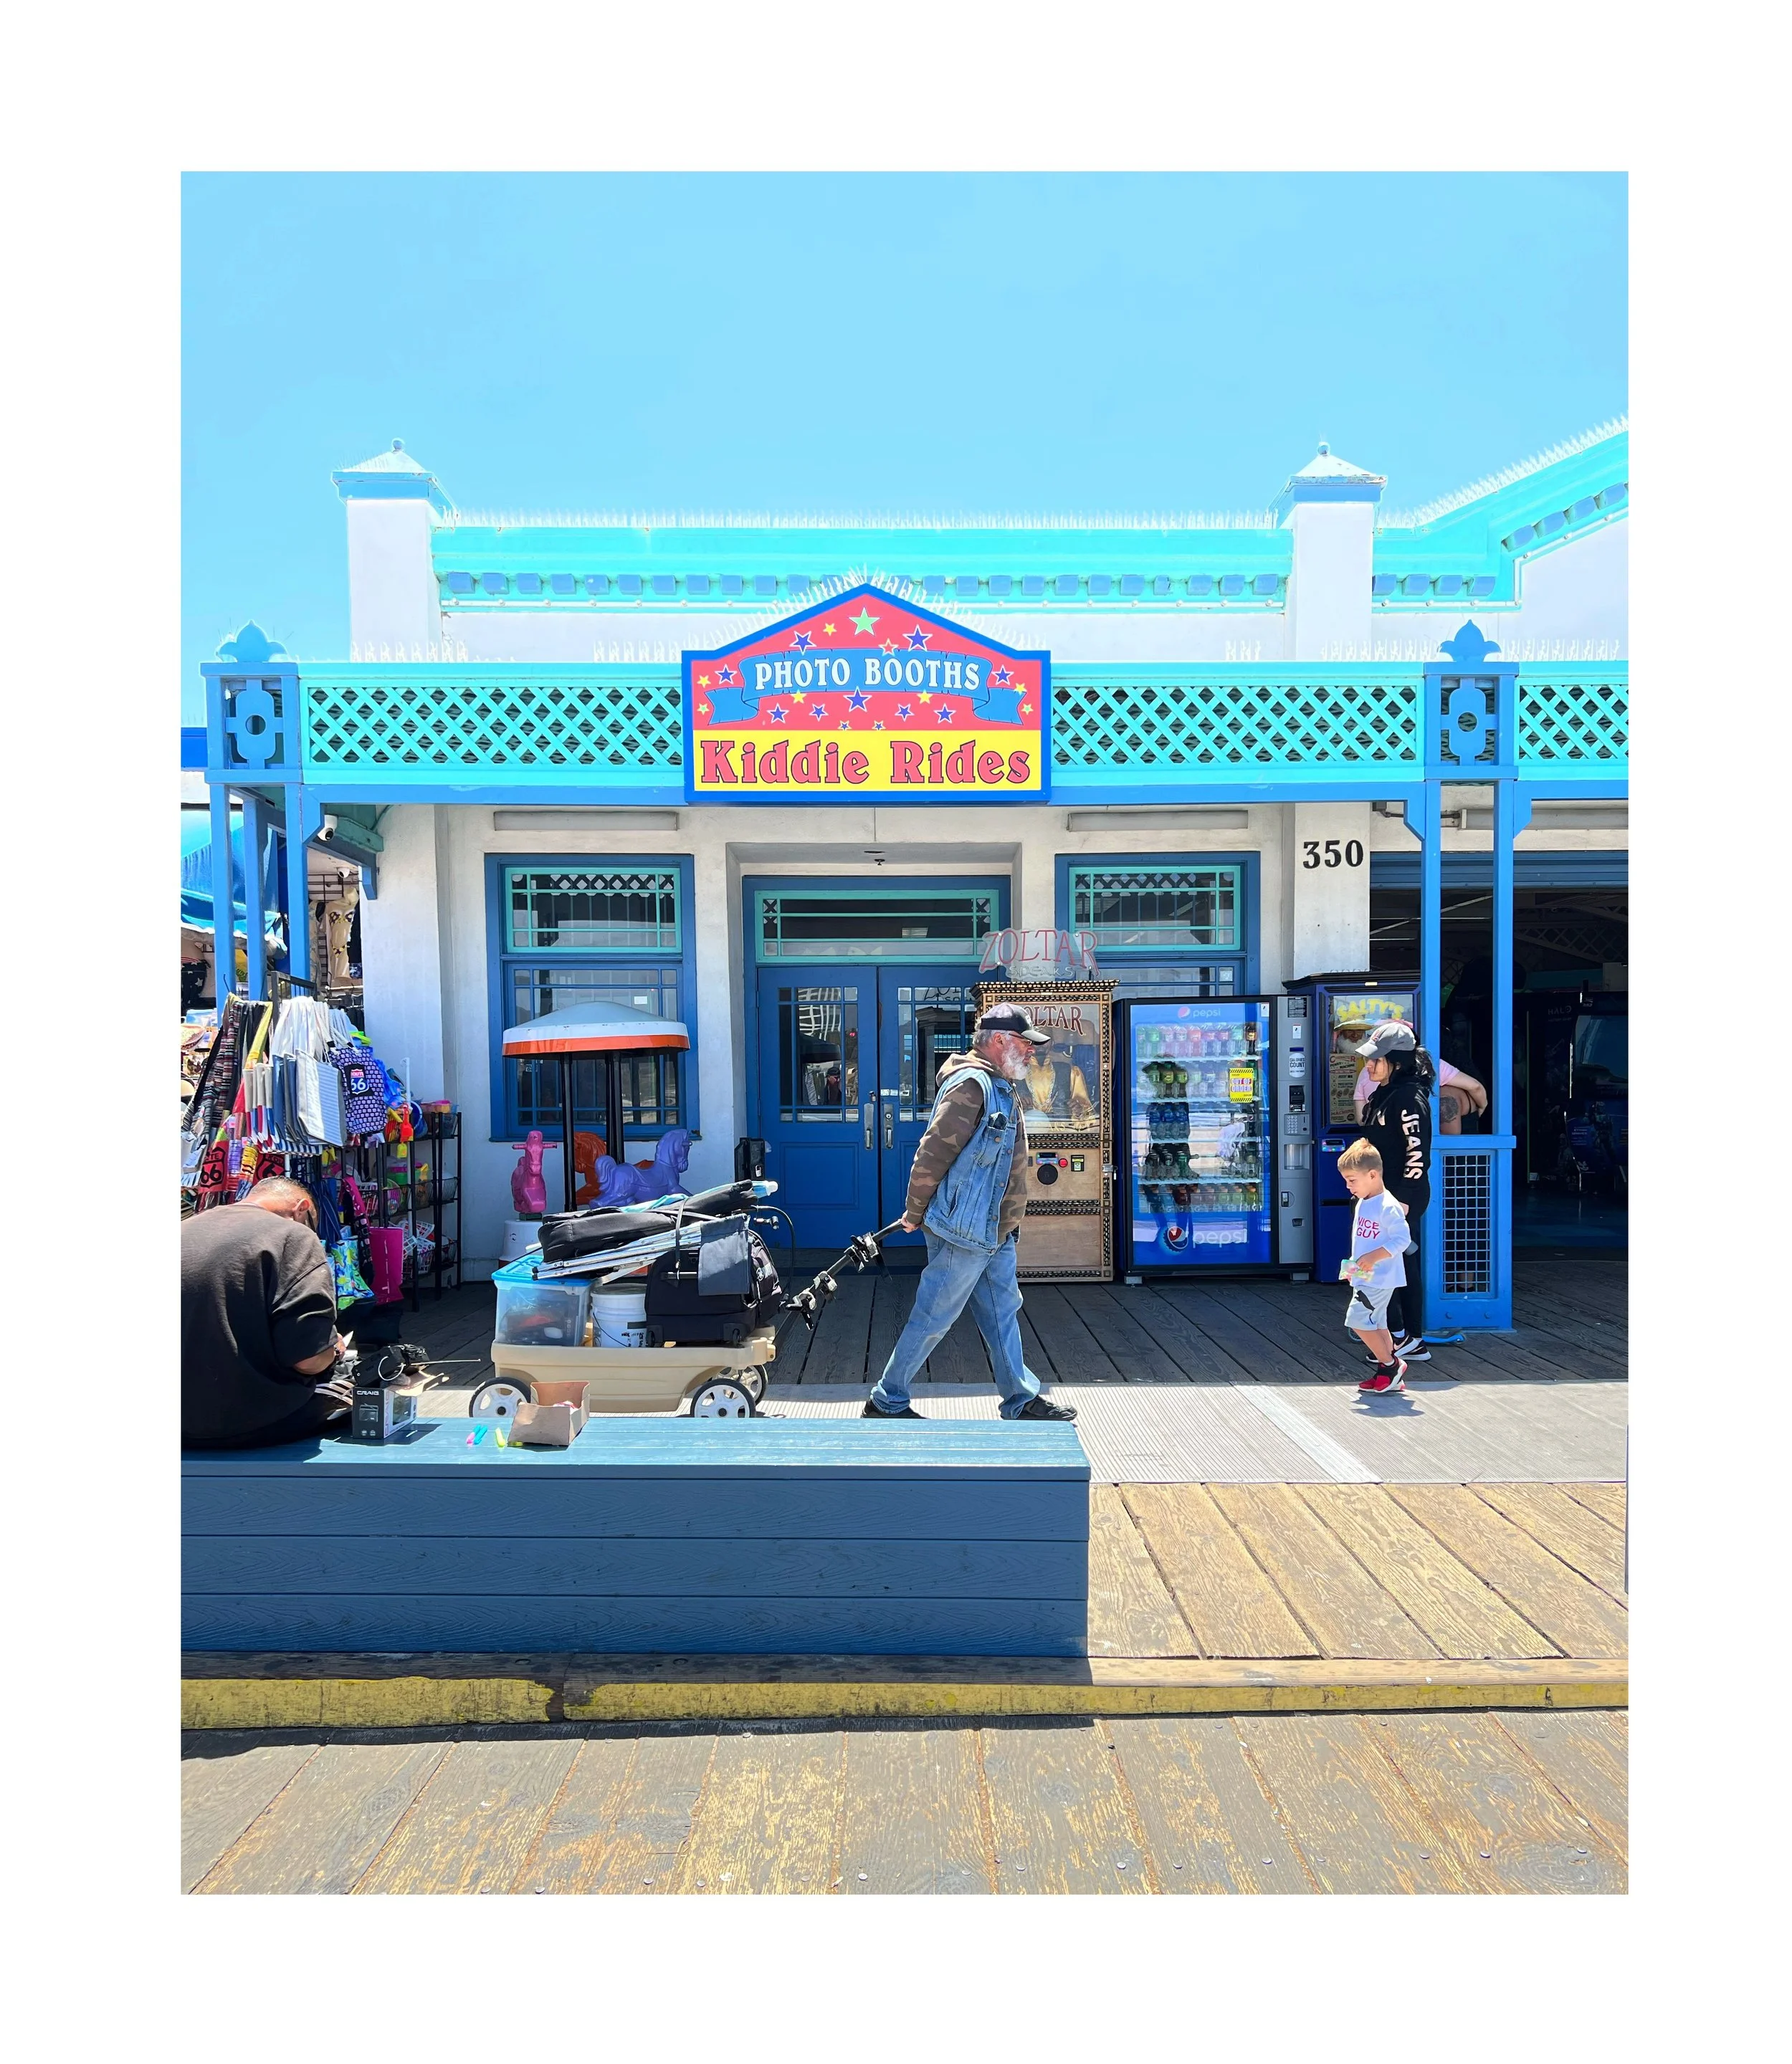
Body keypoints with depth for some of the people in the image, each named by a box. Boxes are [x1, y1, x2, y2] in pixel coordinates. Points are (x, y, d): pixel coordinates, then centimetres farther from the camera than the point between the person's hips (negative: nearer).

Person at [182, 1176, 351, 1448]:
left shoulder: (184, 1232, 10)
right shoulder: (294, 1237, -10)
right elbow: (308, 1358, -19)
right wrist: (333, 1350, 1)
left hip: (185, 1427, 7)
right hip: (259, 1423, -7)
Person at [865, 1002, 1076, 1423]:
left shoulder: (1002, 1087, 15)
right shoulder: (972, 1084, -19)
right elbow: (933, 1153, -21)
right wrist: (915, 1214, -13)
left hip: (996, 1233, 10)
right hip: (963, 1232, -10)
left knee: (1003, 1315, 15)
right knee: (932, 1320, 1)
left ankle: (1021, 1400, 26)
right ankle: (886, 1401, 13)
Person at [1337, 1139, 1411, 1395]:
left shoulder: (1388, 1206, -18)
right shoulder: (1363, 1203, 11)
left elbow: (1401, 1239, -22)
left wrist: (1374, 1257, -26)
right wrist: (1355, 1266, 20)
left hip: (1380, 1278, -10)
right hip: (1365, 1277, 10)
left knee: (1358, 1319, -12)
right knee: (1376, 1324, 13)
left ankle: (1390, 1365, 0)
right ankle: (1392, 1378, 20)